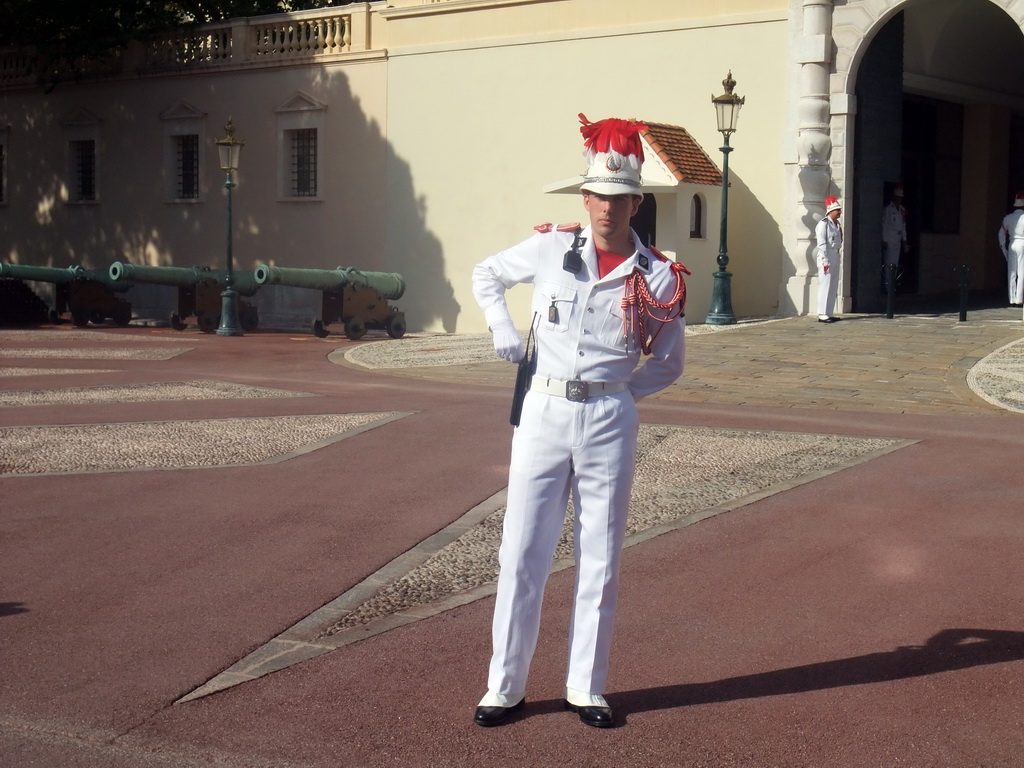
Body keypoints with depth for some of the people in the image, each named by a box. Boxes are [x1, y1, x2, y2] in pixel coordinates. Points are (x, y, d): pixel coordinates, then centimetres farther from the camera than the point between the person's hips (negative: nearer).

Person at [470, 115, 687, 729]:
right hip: (543, 413, 0)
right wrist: (503, 331, 3)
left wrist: (613, 392, 1)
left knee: (601, 562, 7)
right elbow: (486, 275, 19)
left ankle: (587, 689, 19)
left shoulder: (658, 277, 0)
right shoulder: (550, 248, 1)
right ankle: (506, 686, 14)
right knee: (522, 554, 3)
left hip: (610, 422, 0)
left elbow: (669, 364, 11)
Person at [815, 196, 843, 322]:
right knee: (825, 285, -8)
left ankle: (830, 313, 16)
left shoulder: (837, 224, 14)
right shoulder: (823, 224, -11)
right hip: (826, 256, -9)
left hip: (835, 256, 9)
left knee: (834, 286, 10)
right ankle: (823, 315, -6)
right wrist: (825, 261, -18)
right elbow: (822, 244, -15)